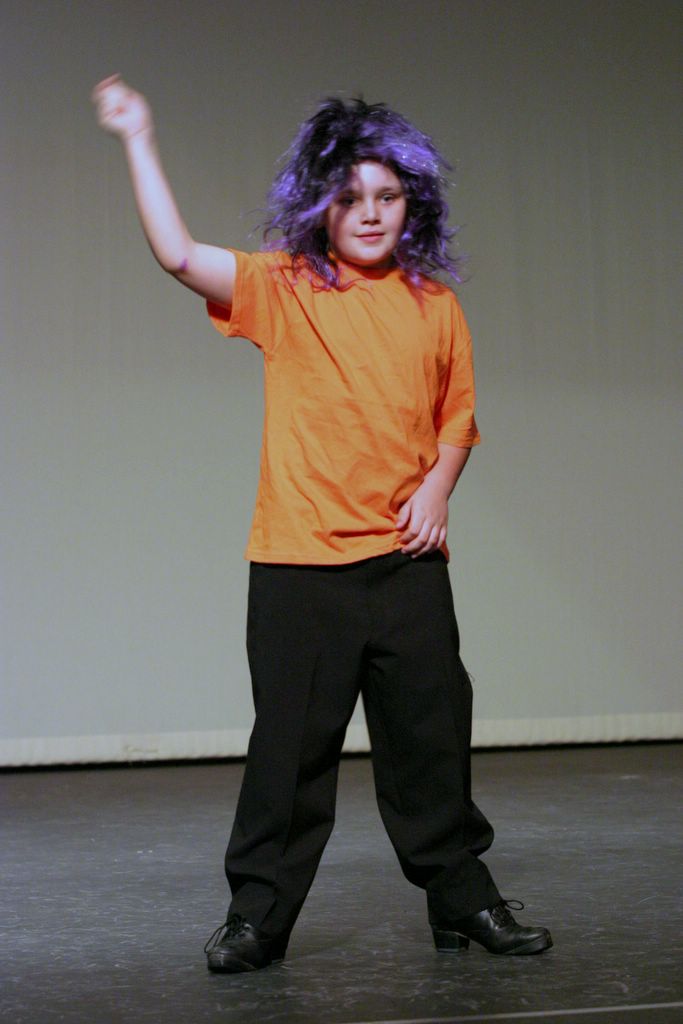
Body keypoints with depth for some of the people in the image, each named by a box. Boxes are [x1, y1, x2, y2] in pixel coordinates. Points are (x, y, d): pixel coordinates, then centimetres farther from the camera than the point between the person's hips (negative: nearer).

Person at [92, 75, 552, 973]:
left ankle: (463, 900, 22)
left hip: (407, 560, 3)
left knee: (431, 740, 8)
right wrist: (140, 141, -16)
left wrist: (438, 483, -1)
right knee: (291, 746, 2)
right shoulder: (283, 288, -1)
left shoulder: (434, 306, 8)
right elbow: (179, 254, -14)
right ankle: (258, 916, 14)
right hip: (300, 562, -2)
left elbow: (459, 413, 17)